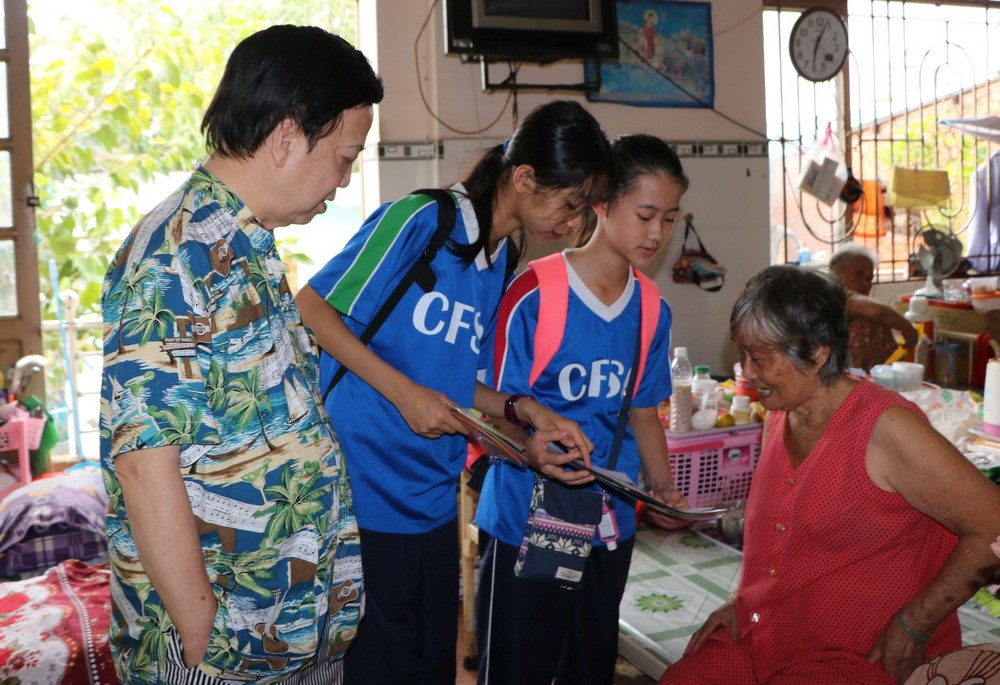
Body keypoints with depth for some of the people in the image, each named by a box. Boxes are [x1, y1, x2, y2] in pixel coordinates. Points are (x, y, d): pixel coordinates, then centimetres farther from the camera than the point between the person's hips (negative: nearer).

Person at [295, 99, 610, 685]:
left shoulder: (504, 262, 10)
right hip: (364, 493, -7)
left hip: (434, 500, 7)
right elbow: (312, 308, -14)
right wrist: (405, 392, -18)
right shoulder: (421, 220, -13)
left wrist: (524, 410, -2)